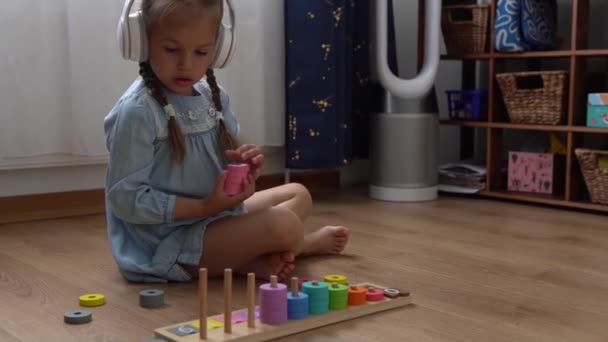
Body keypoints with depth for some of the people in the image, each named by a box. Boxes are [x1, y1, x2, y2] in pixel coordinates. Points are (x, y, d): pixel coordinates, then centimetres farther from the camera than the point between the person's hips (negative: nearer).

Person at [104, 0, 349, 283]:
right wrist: (205, 207, -24)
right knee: (284, 226, -21)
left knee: (298, 195, 19)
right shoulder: (136, 112, -20)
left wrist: (244, 167, -12)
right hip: (167, 243, -9)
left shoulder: (214, 97, 3)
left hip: (218, 215, 9)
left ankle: (254, 257, 3)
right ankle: (304, 244, 11)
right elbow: (126, 199, -21)